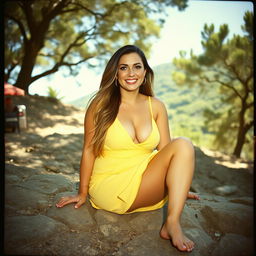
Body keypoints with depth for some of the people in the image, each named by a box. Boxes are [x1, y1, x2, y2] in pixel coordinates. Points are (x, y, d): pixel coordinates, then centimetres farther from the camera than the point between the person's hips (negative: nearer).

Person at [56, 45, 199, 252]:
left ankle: (172, 224, -24)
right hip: (111, 187, -5)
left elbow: (165, 149, 7)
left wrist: (179, 186, 4)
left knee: (183, 145, -20)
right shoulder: (101, 106, -5)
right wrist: (83, 193, 2)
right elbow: (89, 150, -2)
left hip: (146, 185, 5)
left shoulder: (156, 106, 6)